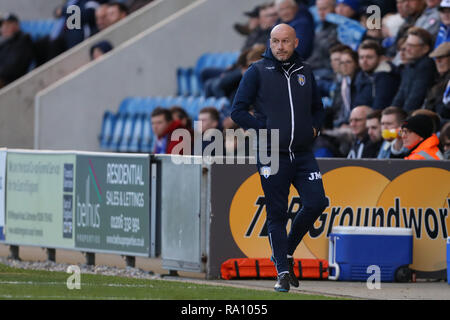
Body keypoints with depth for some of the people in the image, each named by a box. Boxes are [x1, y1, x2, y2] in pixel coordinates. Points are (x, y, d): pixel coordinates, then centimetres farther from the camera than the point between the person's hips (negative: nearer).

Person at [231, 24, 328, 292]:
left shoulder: (305, 73, 13)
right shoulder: (258, 72, 1)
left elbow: (318, 109, 25)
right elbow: (238, 111, -2)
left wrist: (314, 127, 6)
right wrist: (266, 129, -10)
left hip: (303, 154, 3)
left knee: (316, 203, -11)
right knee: (277, 215, -1)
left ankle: (286, 252, 11)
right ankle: (283, 272, 6)